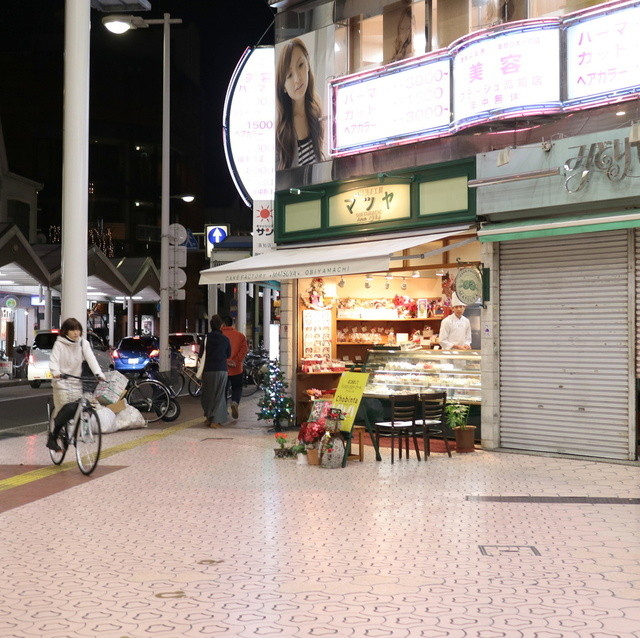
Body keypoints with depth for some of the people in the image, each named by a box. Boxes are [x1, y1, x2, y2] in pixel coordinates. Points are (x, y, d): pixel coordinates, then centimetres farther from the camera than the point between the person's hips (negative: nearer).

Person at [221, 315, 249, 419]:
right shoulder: (240, 336, 2)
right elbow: (244, 349, -7)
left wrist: (226, 361, -8)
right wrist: (236, 361, -10)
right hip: (236, 368, 1)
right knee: (237, 388, 13)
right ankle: (235, 402, -13)